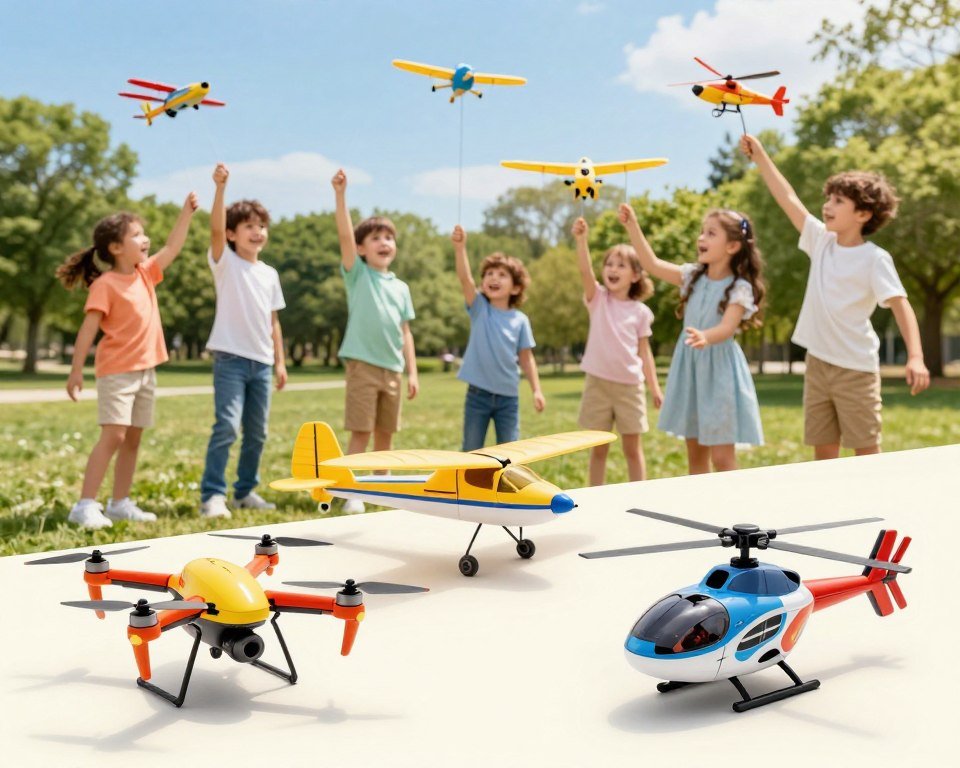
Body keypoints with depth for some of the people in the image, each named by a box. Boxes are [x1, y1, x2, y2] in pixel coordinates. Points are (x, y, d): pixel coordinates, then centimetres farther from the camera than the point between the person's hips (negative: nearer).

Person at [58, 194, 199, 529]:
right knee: (113, 436, -13)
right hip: (117, 372, -7)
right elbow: (88, 328, -14)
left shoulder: (145, 273, 9)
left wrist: (186, 212, 10)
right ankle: (85, 505, -11)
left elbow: (172, 248, 17)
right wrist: (76, 370, -17)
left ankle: (120, 503, 16)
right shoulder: (105, 284, -12)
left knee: (133, 438, 9)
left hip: (146, 370, 8)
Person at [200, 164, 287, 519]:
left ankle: (245, 491, 25)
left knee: (257, 432, 11)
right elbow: (216, 229, -20)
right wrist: (220, 187, -31)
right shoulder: (226, 262, -1)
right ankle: (212, 495, -10)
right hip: (231, 358, -6)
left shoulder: (270, 274, 13)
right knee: (227, 426, -16)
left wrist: (280, 361, 12)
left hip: (262, 362, 6)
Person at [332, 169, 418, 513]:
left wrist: (412, 372, 8)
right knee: (361, 432, -6)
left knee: (386, 433, 13)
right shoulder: (357, 273, 1)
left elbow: (405, 333, 13)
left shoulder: (401, 287, 13)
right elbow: (345, 235, -14)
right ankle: (353, 494, 0)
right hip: (363, 365, -5)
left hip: (393, 369, 5)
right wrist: (340, 194, -24)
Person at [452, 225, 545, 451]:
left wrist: (536, 390, -4)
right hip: (478, 393, -1)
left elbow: (526, 357, 4)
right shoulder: (479, 308, -3)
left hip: (508, 396, 1)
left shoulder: (520, 320, 0)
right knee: (471, 453, 7)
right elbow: (465, 278, -19)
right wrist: (460, 248, -35)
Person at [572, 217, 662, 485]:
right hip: (598, 383, 0)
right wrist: (581, 239, -34)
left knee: (633, 448, 7)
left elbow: (644, 351, 6)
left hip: (630, 385, 0)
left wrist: (655, 387, 0)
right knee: (598, 449, 9)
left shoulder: (640, 311, 3)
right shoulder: (598, 299, 0)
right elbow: (585, 271, -18)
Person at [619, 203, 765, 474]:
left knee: (722, 456, -6)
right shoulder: (693, 276, 6)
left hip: (719, 370, -6)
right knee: (695, 453, 12)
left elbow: (727, 328, -23)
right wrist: (632, 226, -4)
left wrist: (705, 337, -44)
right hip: (689, 366, 6)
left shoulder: (740, 288, -11)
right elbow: (652, 264, 2)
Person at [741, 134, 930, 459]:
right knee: (823, 450, 11)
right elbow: (788, 199, 7)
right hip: (817, 363, 6)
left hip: (856, 368, -6)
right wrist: (760, 155, 6)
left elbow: (900, 305, -17)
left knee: (866, 453, 0)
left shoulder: (874, 259, -10)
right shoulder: (821, 241, 6)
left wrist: (915, 357, -30)